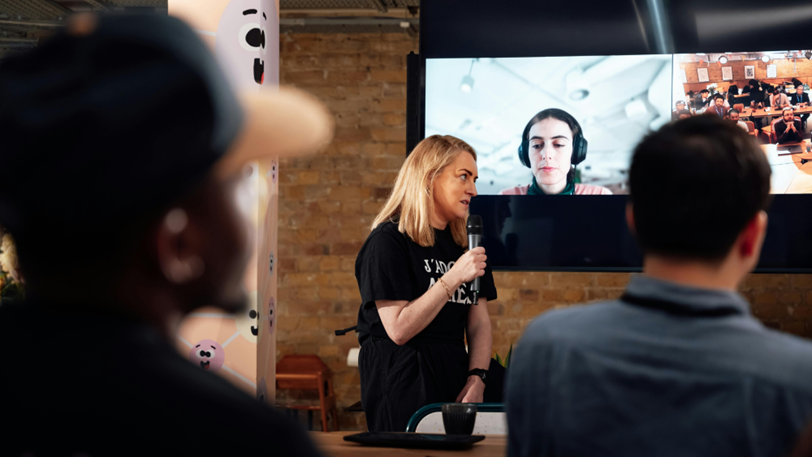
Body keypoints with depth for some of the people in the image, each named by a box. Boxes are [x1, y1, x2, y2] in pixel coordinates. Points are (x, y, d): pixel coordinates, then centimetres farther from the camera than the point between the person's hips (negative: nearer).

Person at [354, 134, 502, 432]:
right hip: (405, 378, -7)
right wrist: (452, 278, -19)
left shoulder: (465, 243, 17)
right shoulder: (388, 241, -5)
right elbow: (399, 330, -13)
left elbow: (479, 322, 12)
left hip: (457, 369, 7)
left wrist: (477, 378, -6)